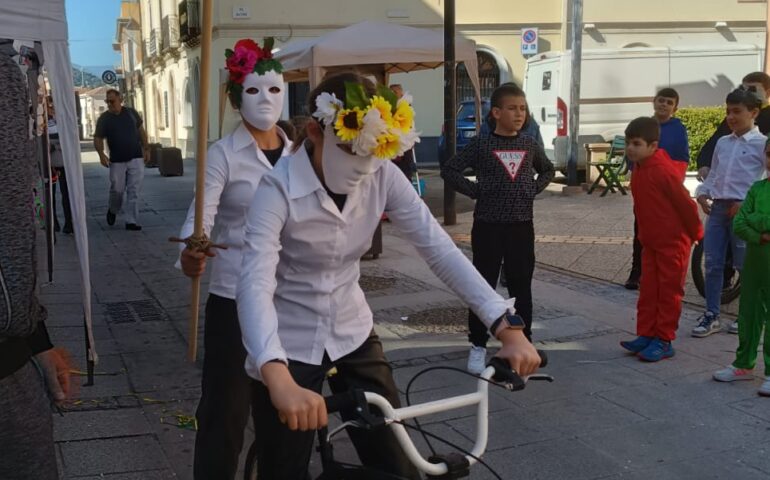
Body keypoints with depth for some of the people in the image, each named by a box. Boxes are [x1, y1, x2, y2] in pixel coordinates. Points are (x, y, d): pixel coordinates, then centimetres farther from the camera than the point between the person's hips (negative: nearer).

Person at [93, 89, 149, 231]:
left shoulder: (131, 113, 5)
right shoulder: (104, 118, -1)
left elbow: (141, 131, 14)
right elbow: (98, 138, -1)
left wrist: (146, 149, 10)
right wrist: (101, 154, -18)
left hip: (136, 158, 1)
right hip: (117, 161, -1)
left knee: (134, 191, -2)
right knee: (117, 189, 2)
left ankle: (131, 221, 2)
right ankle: (112, 210, 33)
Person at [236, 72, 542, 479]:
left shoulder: (383, 177, -11)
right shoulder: (279, 190, -23)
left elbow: (439, 248, -16)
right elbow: (255, 285, -35)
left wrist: (507, 327, -27)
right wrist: (278, 380, -53)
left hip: (353, 336, 4)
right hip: (289, 346, -4)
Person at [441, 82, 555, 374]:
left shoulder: (530, 145, 6)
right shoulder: (481, 144, -5)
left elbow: (547, 170, 23)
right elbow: (449, 170, -5)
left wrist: (534, 189, 8)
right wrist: (474, 191, -10)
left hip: (522, 226, 3)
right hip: (488, 226, -3)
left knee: (521, 286, 9)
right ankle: (478, 345, 14)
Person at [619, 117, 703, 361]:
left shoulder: (664, 170, -23)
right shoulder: (639, 167, 5)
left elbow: (686, 204, -18)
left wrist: (696, 234, -8)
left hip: (673, 242, -8)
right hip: (650, 241, 8)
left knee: (669, 292, 2)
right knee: (648, 290, 11)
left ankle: (664, 341, 9)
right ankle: (646, 335, 18)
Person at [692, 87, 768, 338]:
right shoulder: (722, 143, 15)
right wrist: (703, 192, 2)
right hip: (716, 208, 5)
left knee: (745, 266, 3)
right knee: (713, 264, 5)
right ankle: (711, 315, 12)